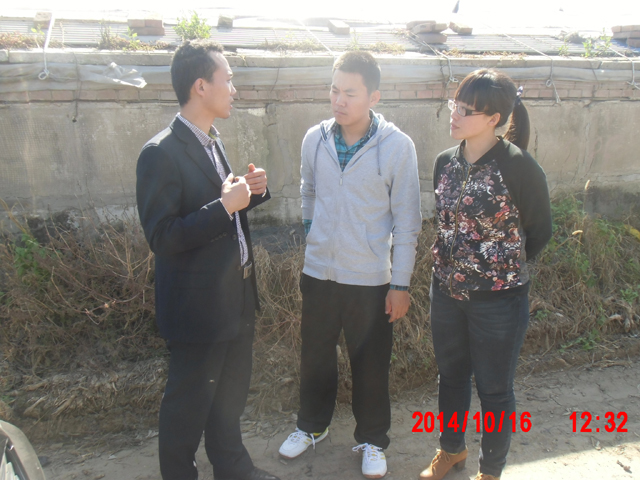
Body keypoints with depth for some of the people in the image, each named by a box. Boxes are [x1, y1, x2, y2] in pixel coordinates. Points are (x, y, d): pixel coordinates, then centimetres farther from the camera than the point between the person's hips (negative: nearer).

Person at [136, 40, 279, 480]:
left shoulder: (212, 143, 8)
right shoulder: (161, 153, -19)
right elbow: (161, 237, -23)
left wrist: (252, 191, 0)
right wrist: (224, 205, -26)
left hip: (236, 295, 9)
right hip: (198, 306, -8)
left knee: (230, 394, 24)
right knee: (188, 404, 11)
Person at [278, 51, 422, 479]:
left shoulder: (397, 146, -12)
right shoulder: (314, 139, -3)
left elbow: (406, 221, -9)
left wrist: (401, 283, -9)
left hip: (370, 278, -3)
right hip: (319, 271, 3)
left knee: (371, 364, 11)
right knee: (316, 355, 18)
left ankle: (372, 440, 34)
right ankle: (312, 425, 42)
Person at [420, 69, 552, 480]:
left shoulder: (519, 166, -19)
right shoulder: (446, 162, -1)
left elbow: (539, 230, -7)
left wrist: (507, 270, 2)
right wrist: (452, 266, 8)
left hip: (499, 299, -5)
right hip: (447, 290, 6)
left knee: (494, 389, 13)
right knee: (451, 375, 22)